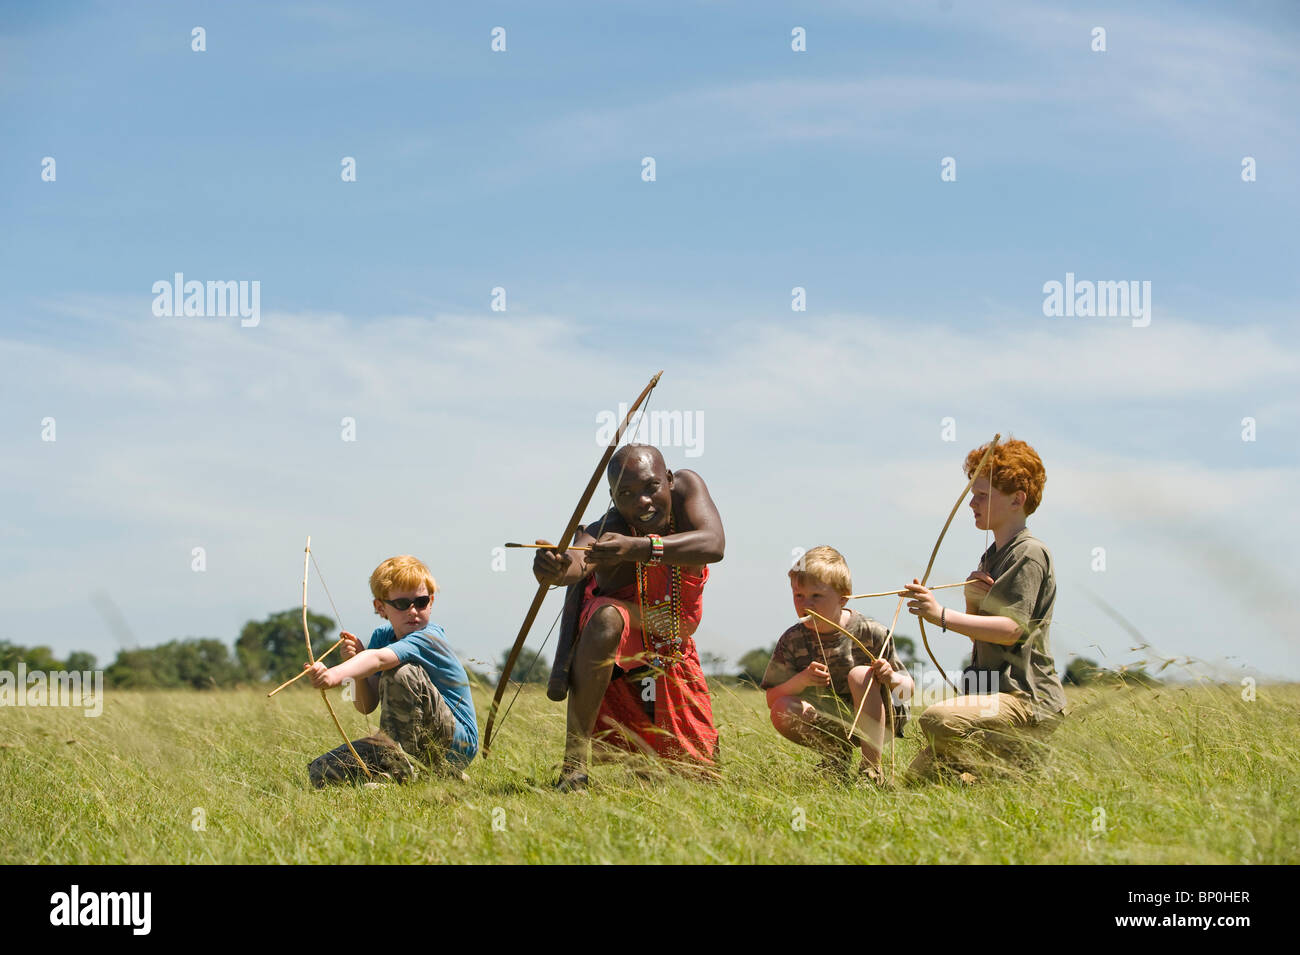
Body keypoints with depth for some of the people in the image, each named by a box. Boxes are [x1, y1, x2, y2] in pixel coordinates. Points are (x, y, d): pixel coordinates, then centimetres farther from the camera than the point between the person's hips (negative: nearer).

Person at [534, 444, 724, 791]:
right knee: (607, 617, -41)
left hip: (673, 654, 4)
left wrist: (639, 548, -54)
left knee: (700, 775, 5)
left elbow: (713, 545, -39)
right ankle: (574, 765, -36)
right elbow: (578, 560, -52)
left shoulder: (685, 487, -20)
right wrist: (556, 568, -78)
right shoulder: (603, 533, -30)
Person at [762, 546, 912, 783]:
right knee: (782, 710, -25)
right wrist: (801, 680, -28)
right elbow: (772, 699, -8)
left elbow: (909, 688, -6)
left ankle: (872, 766, -27)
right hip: (830, 724, 2)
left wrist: (892, 678, -31)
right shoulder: (792, 641, -6)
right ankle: (836, 753, 0)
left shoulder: (870, 633, -12)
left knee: (859, 674, -30)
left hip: (875, 721, -2)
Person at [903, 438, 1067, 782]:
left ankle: (1027, 763, -11)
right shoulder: (992, 556, 19)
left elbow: (1010, 630, -23)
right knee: (920, 774, 4)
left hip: (1030, 701, -9)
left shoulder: (1029, 553, -11)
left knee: (939, 720, -33)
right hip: (995, 695, 9)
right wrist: (972, 604, -2)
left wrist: (943, 616, -30)